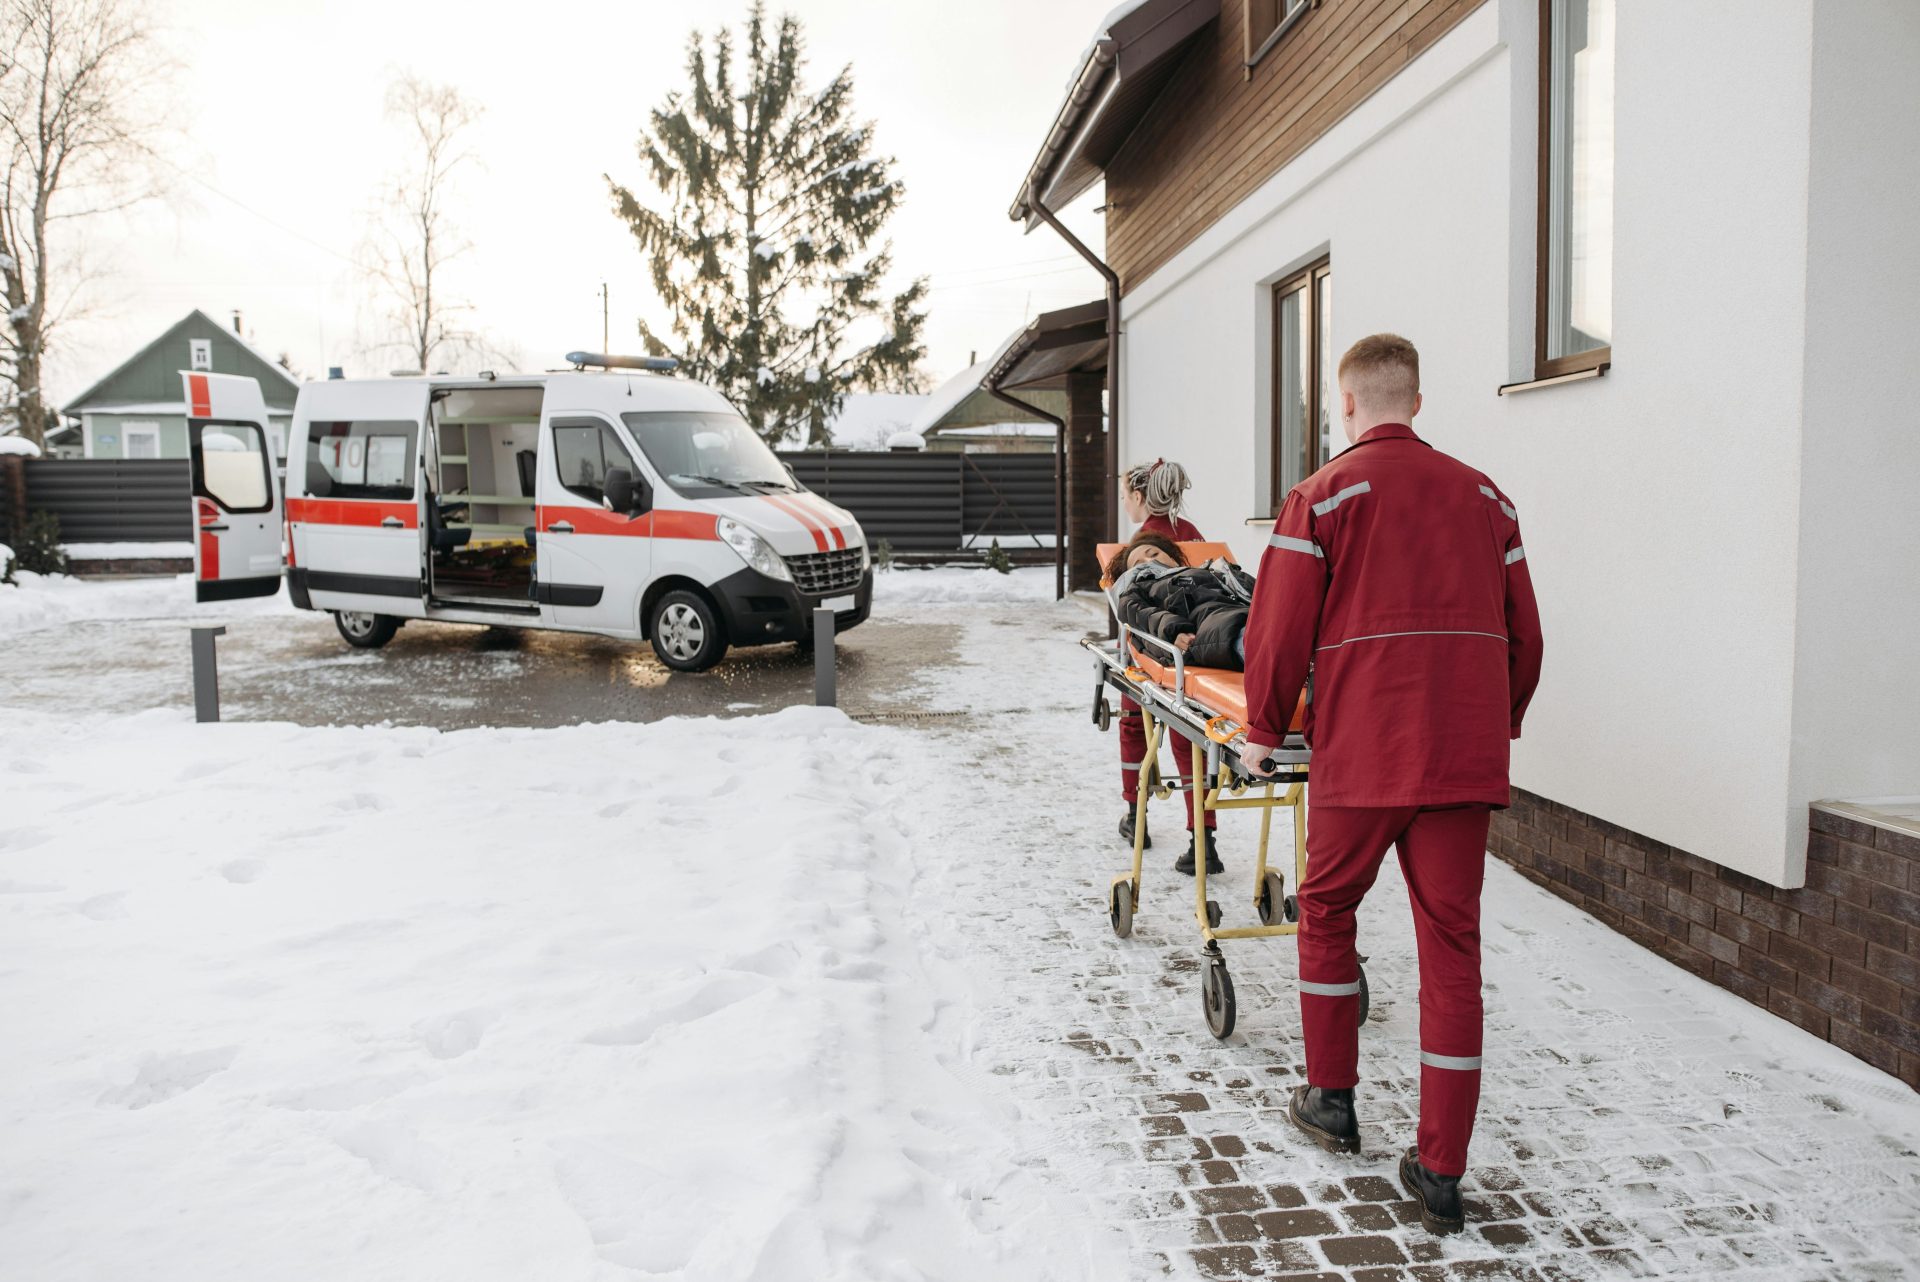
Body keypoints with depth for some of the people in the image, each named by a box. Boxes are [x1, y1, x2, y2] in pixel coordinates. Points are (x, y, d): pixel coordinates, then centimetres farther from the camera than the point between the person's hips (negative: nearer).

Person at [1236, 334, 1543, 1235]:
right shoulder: (1484, 497, 11)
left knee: (1326, 910, 18)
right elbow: (1523, 636, 14)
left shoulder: (1324, 496, -2)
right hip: (1467, 757, 4)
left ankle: (1331, 1099, 30)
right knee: (1451, 946, 6)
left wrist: (1263, 730, 8)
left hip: (1361, 754, -3)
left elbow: (1280, 630, -5)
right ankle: (1440, 1173, 11)